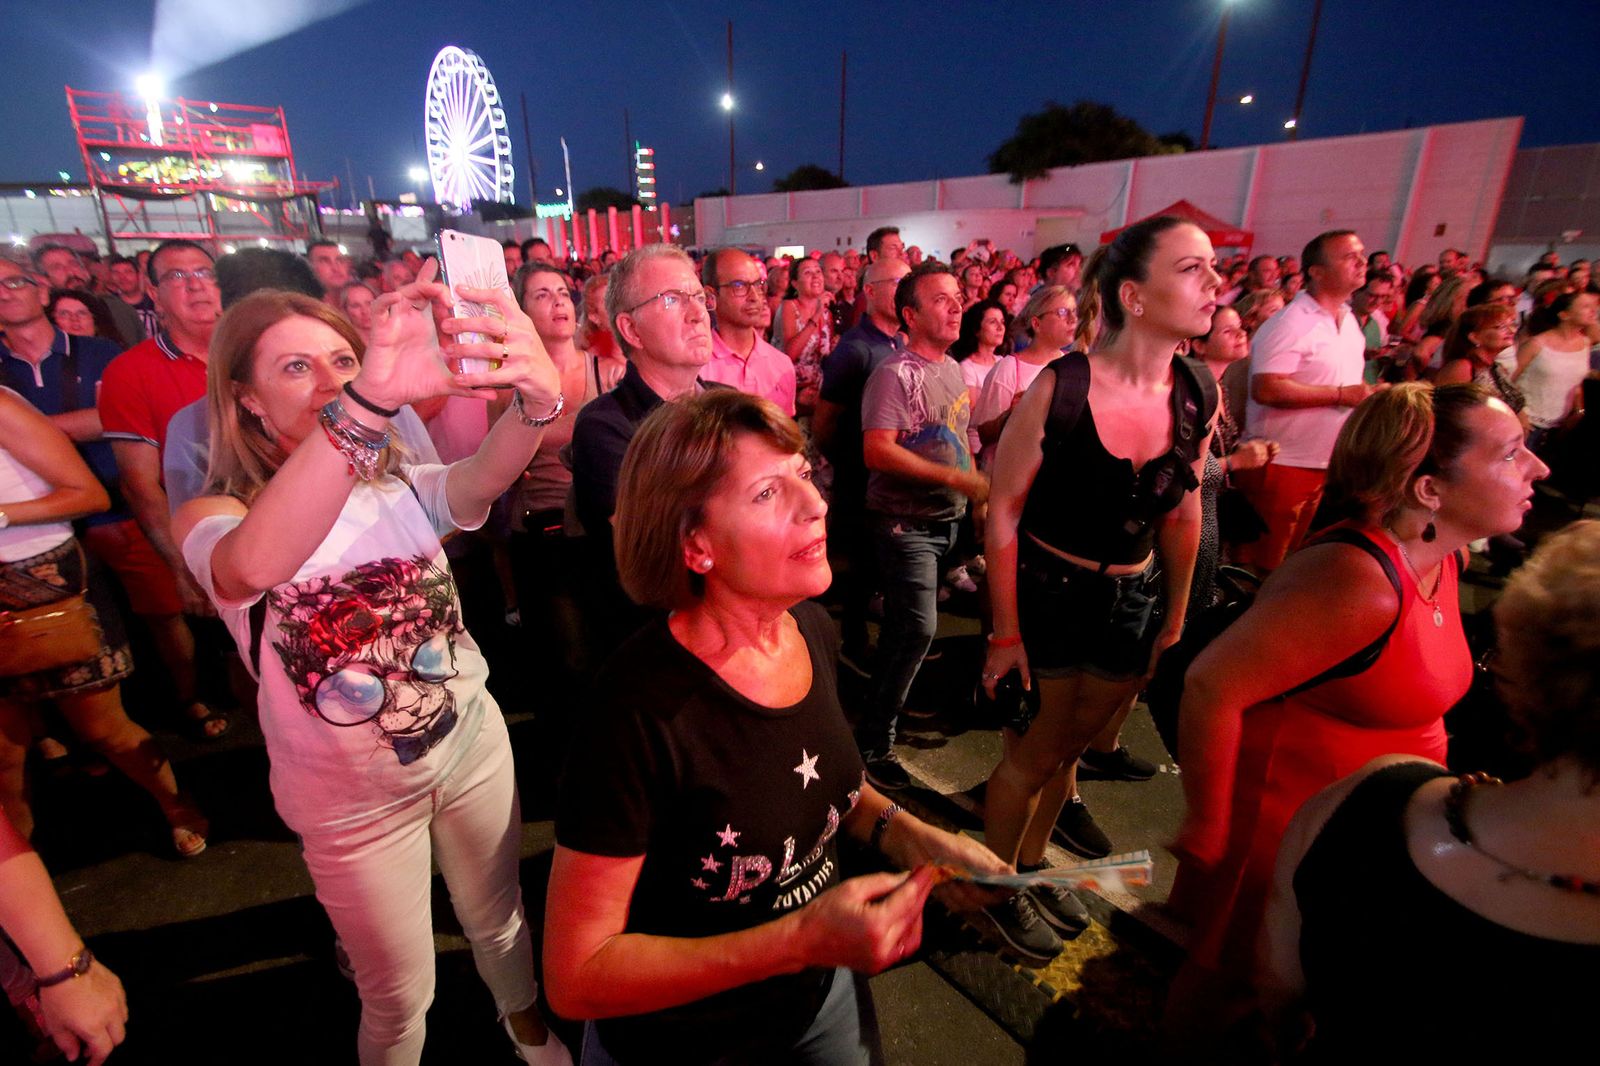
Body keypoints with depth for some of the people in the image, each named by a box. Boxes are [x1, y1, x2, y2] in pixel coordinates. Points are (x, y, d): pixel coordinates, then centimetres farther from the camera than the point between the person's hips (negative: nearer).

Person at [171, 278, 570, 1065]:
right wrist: (372, 400, -56)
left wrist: (537, 396, -51)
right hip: (351, 800, -3)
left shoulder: (404, 488, -5)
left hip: (473, 749, 3)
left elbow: (485, 475, -28)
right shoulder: (213, 518, -15)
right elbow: (254, 566, -41)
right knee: (399, 998, 18)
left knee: (499, 922, 27)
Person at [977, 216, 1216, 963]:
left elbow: (1182, 513, 8)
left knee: (1070, 743, 21)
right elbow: (1002, 512, -15)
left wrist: (1176, 615, 14)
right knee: (1035, 752, 9)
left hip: (1133, 599, 5)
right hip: (1046, 592, -5)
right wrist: (1005, 633, -13)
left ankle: (1030, 866, 46)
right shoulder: (1059, 389, -20)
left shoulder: (1198, 394, -4)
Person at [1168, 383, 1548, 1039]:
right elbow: (1210, 685, -32)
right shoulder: (1358, 582, -31)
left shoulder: (1444, 557, -1)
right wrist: (1208, 831, -23)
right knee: (1225, 984, 13)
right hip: (1285, 821, -8)